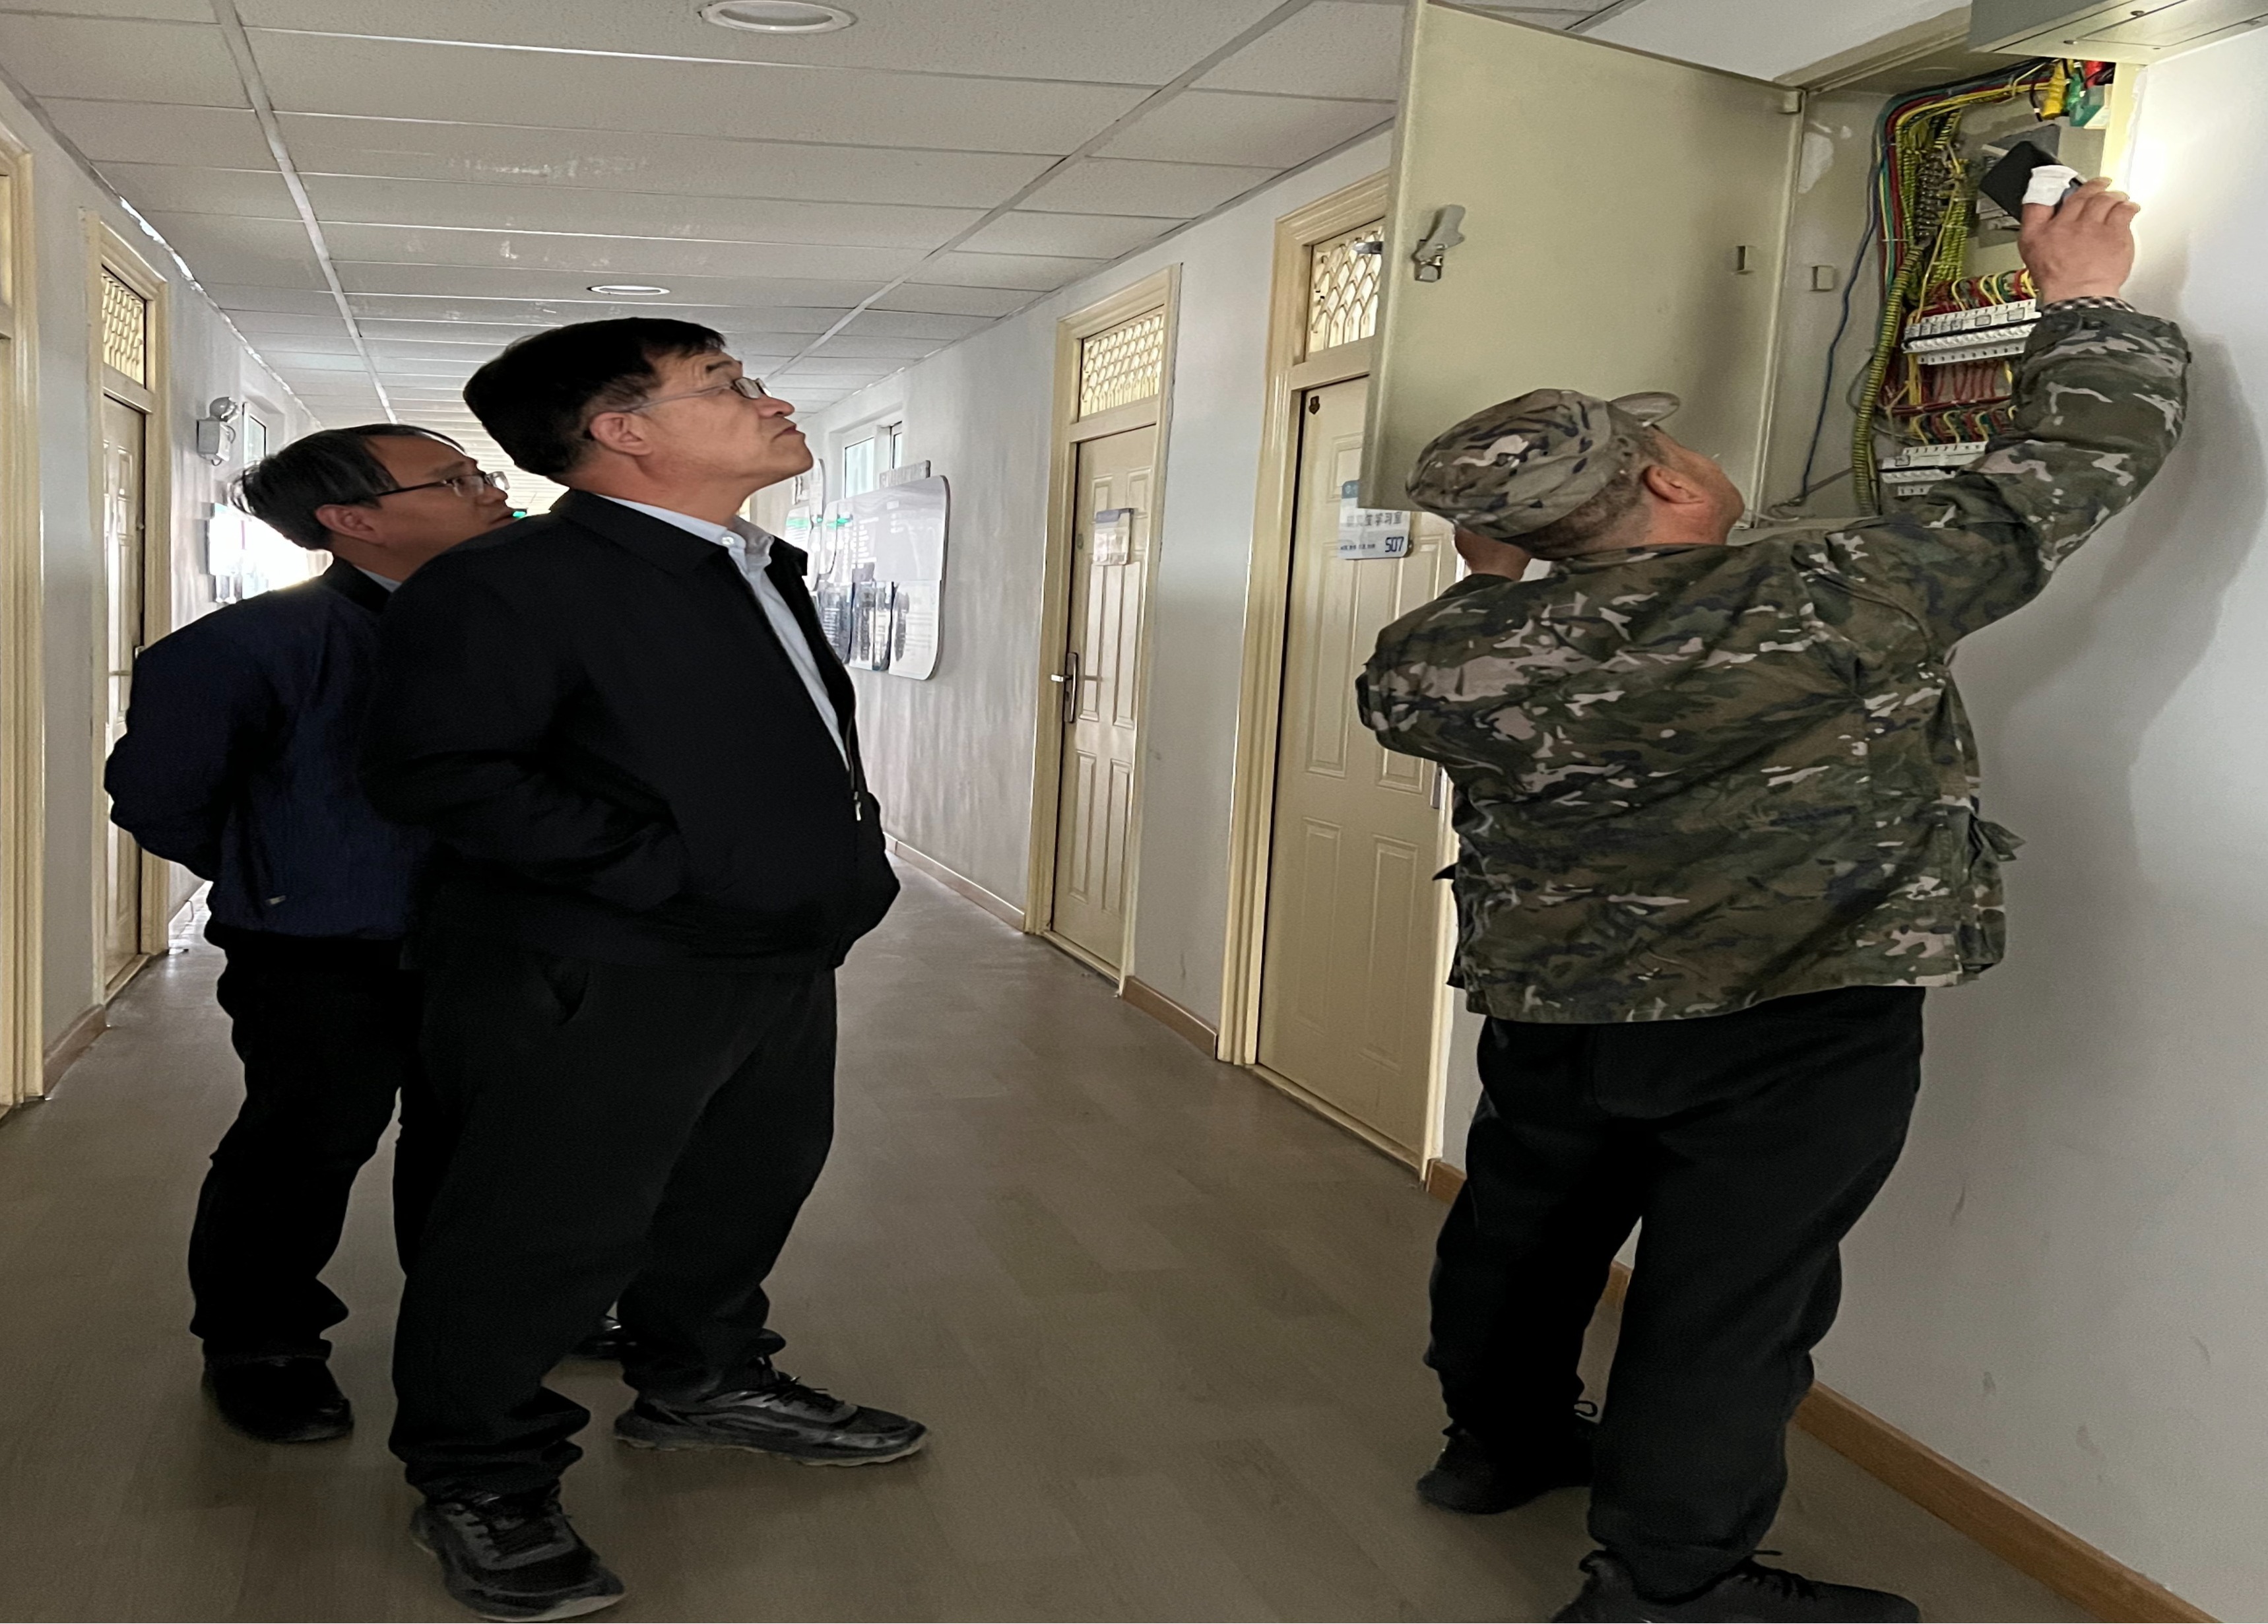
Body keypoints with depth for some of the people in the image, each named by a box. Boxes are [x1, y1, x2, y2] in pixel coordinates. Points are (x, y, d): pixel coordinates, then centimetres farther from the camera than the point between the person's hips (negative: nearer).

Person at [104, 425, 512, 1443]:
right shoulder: (260, 643, -18)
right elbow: (156, 794, -8)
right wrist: (268, 879, 5)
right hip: (319, 956, -5)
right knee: (309, 1145, 3)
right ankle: (257, 1348, 26)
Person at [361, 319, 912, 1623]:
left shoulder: (763, 572, 13)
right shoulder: (508, 585, -16)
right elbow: (434, 772, -21)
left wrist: (840, 866, 11)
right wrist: (667, 870, -23)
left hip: (784, 962, 9)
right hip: (601, 979, -9)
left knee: (749, 1186, 21)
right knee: (552, 1227, 2)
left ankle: (704, 1381, 44)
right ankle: (481, 1478, 23)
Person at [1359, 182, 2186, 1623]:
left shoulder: (1472, 648, -9)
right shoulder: (1839, 597, -18)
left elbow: (1401, 688, 15)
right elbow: (2086, 459, -11)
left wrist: (1487, 584, 17)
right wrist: (2090, 303, 4)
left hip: (1552, 1013, 5)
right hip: (1792, 1030, -4)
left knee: (1523, 1231, 23)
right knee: (1730, 1302, 6)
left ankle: (1499, 1438, 45)